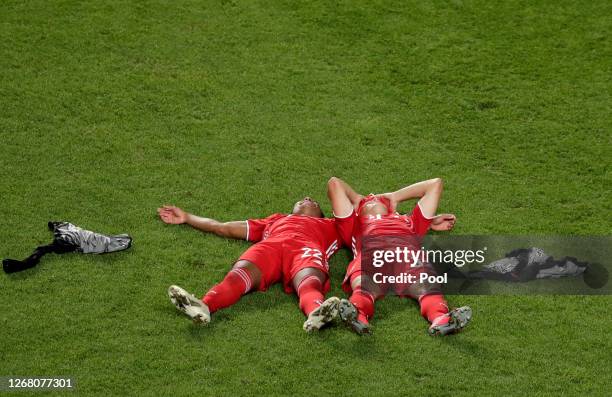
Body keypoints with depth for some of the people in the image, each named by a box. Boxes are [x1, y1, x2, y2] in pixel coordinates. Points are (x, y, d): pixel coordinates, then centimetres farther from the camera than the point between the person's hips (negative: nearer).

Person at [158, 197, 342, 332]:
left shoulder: (330, 226, 46)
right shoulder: (276, 220, 47)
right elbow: (225, 228, 47)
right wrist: (186, 217, 50)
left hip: (307, 248, -2)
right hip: (268, 246, 2)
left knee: (310, 282, -38)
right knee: (239, 274, -32)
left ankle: (316, 313, -72)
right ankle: (203, 306, -60)